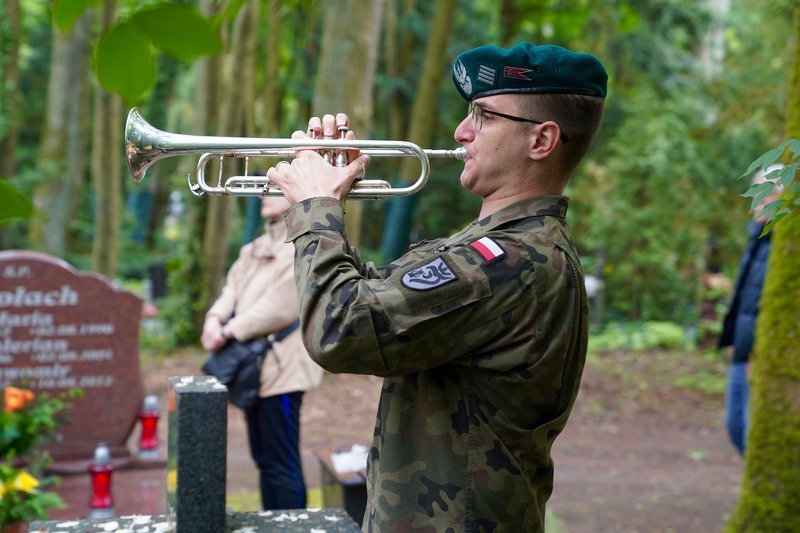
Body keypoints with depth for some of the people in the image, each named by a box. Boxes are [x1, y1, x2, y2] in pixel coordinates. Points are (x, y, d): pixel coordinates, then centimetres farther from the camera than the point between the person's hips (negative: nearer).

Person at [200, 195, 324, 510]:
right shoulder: (259, 247, 18)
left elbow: (279, 307, -19)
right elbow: (234, 286, 7)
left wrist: (230, 331, -16)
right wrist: (215, 318, -12)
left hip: (281, 367, -9)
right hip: (254, 365, 9)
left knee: (282, 465, -3)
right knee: (264, 459, 17)